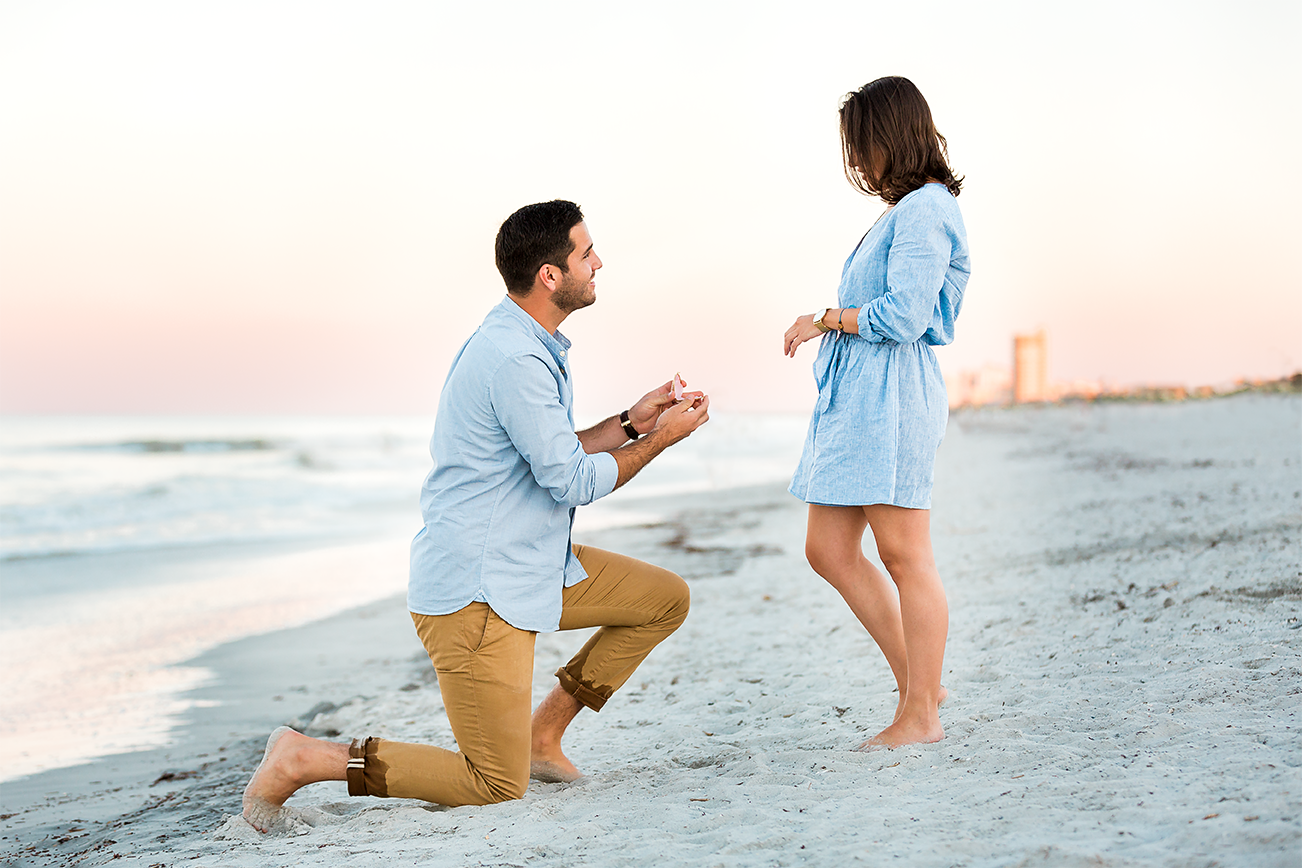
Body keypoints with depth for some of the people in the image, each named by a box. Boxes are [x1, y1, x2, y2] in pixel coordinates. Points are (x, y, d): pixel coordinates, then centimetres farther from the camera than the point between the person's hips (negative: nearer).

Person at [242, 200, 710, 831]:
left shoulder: (530, 346, 11)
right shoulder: (515, 362, -23)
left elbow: (555, 455, 19)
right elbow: (574, 481, -18)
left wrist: (631, 422, 8)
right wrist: (661, 439, -6)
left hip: (531, 567, 10)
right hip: (475, 589, -10)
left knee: (665, 599, 10)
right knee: (498, 786, -7)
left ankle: (544, 731, 16)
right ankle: (303, 759, 1)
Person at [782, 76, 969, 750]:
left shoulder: (925, 211, -12)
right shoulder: (904, 210, 19)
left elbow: (902, 316, -19)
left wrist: (826, 320, -8)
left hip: (892, 399, -11)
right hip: (854, 398, 11)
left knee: (904, 555, -3)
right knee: (828, 551, 10)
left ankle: (921, 713, 6)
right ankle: (915, 681, 19)